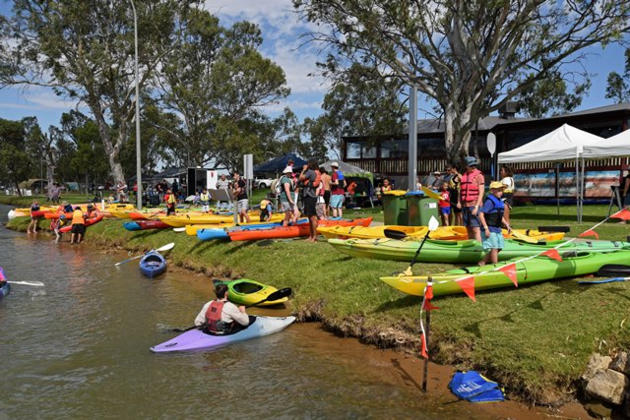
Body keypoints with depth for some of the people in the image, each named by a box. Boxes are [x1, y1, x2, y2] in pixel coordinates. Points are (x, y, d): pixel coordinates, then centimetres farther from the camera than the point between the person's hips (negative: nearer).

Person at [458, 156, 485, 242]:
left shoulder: (478, 175, -4)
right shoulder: (464, 176, 14)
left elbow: (481, 192, -8)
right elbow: (461, 190, 21)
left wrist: (476, 206, -16)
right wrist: (459, 201, 5)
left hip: (474, 205, -6)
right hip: (465, 206, 6)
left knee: (475, 229, -11)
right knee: (469, 229, 12)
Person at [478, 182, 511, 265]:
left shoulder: (499, 201, 12)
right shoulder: (489, 201, -16)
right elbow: (481, 214, -22)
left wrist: (507, 225, 13)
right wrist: (486, 228, -24)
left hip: (497, 229, 9)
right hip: (490, 230, -9)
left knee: (499, 248, 11)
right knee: (494, 248, -8)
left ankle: (482, 262, 20)